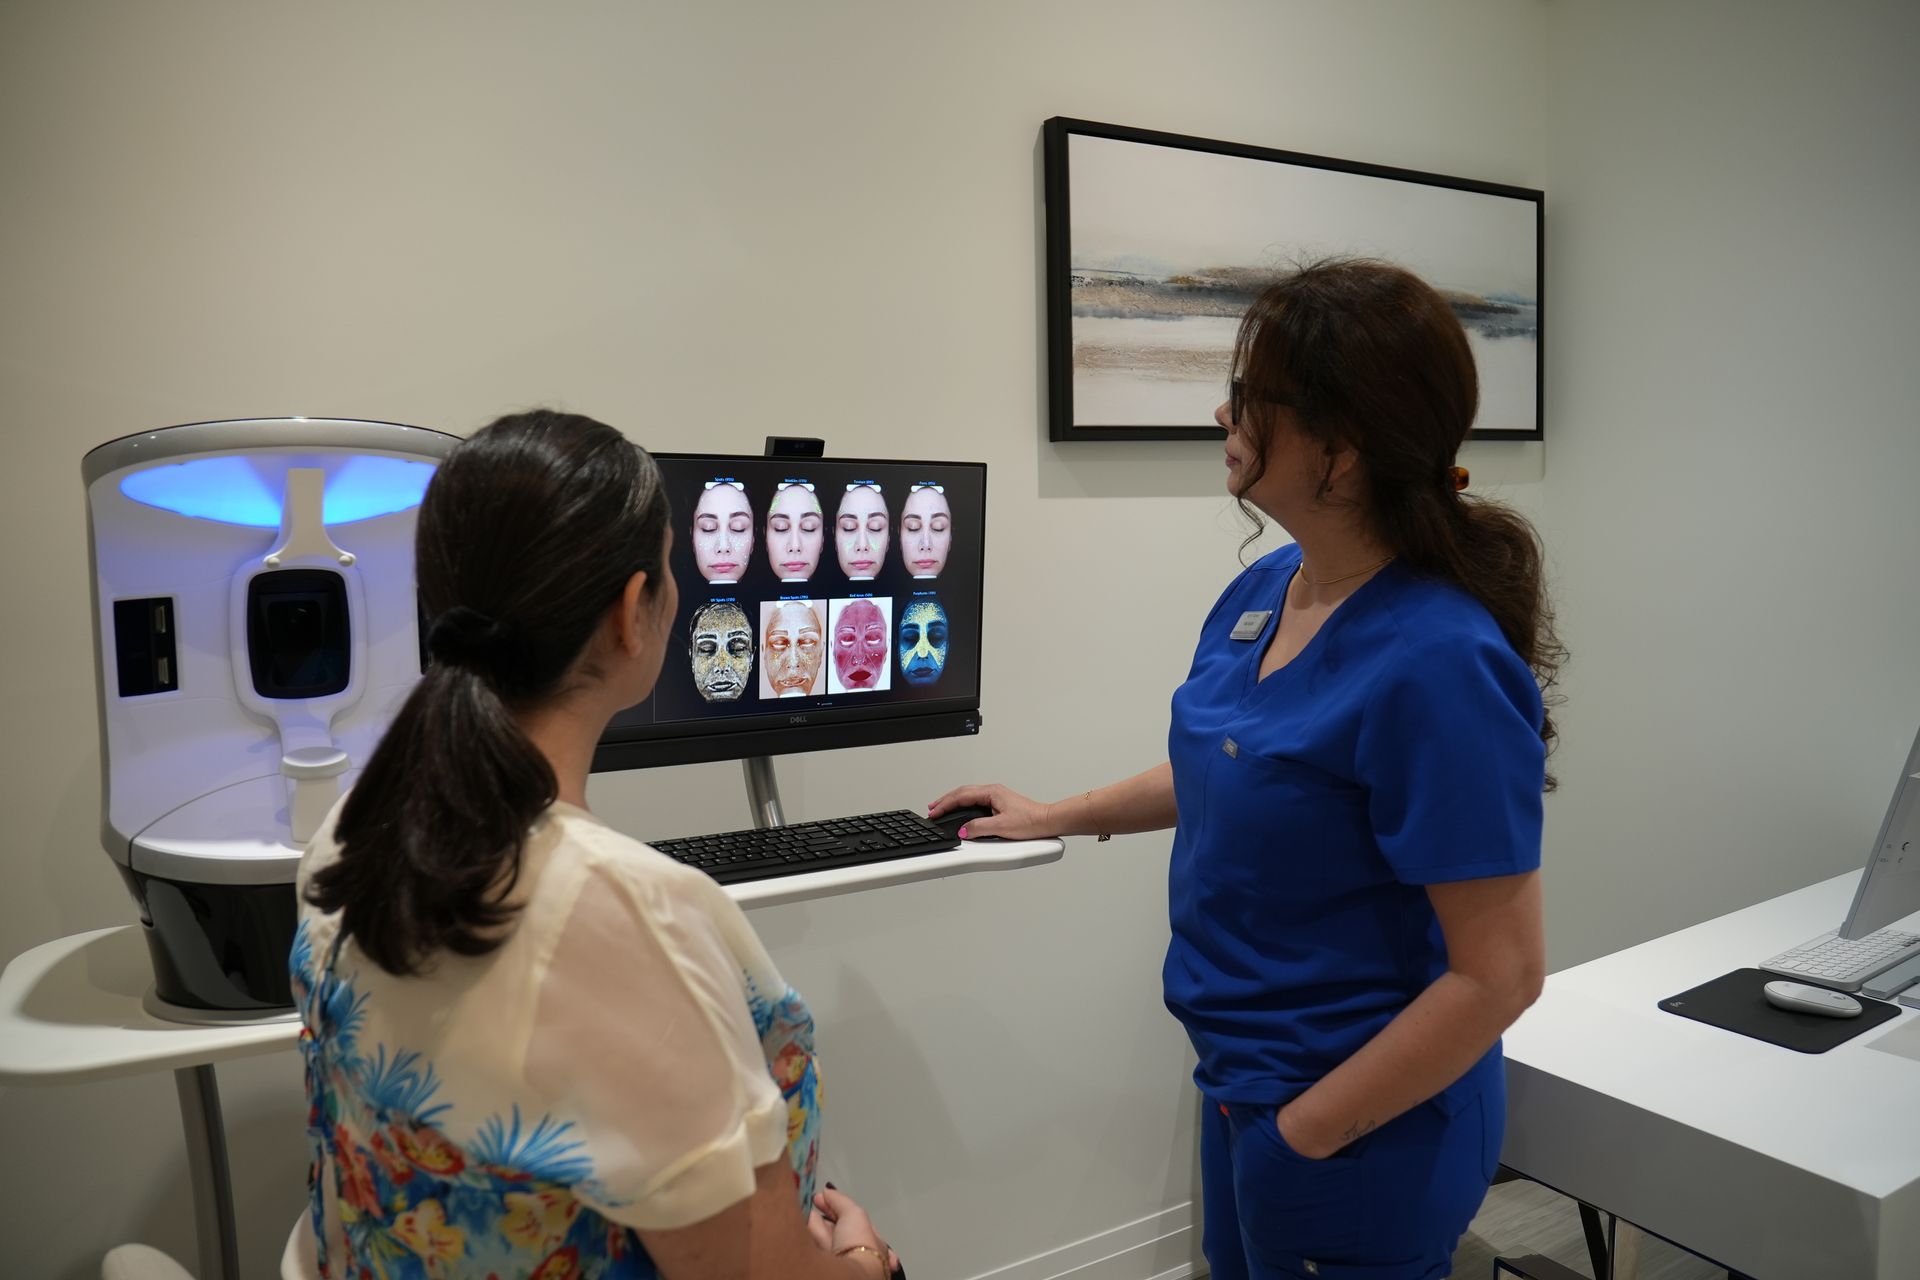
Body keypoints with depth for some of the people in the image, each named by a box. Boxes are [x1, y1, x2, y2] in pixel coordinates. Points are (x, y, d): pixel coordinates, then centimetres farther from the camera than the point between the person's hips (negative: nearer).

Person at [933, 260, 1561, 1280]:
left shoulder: (1435, 660, -28)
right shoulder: (1263, 589, -3)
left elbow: (1499, 972, -25)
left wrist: (1301, 1136, -18)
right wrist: (1060, 816, 18)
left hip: (1359, 1129, -7)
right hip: (1244, 1079, 8)